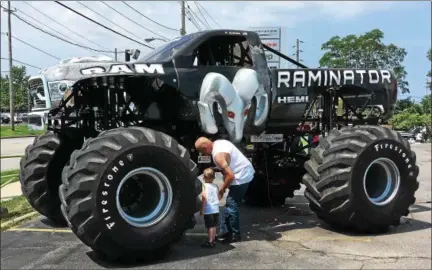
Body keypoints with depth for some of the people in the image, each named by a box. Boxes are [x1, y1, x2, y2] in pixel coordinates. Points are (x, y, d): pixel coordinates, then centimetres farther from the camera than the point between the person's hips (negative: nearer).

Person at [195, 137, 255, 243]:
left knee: (231, 206, -3)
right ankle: (224, 232, 21)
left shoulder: (218, 155, -24)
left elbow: (230, 175, -25)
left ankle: (235, 235, 8)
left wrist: (221, 190, -12)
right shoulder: (218, 142, 5)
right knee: (229, 205, 14)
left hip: (241, 177, -10)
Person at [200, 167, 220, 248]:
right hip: (216, 209, 6)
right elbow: (218, 197, 9)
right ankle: (213, 239, 25)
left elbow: (204, 198, -19)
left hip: (208, 210, -6)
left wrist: (202, 209, -14)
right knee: (213, 225, 16)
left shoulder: (204, 186, -12)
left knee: (210, 226, -1)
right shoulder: (216, 186, 5)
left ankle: (210, 241, 2)